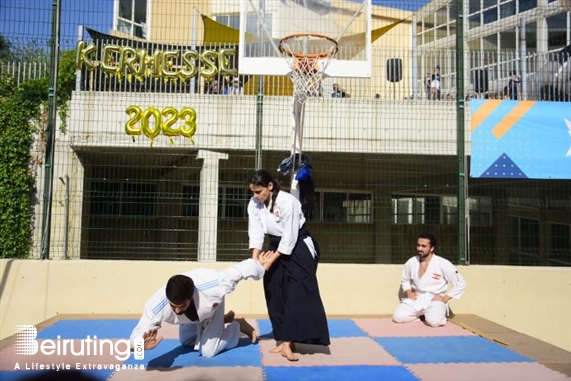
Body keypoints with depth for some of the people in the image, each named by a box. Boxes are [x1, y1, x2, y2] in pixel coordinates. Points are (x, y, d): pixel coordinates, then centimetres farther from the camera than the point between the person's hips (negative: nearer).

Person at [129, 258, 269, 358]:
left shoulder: (212, 288, -49)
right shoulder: (157, 306, -44)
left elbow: (236, 271, -33)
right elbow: (138, 335, -43)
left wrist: (259, 265, -15)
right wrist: (143, 344, -69)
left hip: (211, 307, -3)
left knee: (208, 351, -9)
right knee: (186, 341, 26)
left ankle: (237, 325, 16)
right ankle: (223, 319, 38)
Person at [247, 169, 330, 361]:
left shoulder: (287, 202, -26)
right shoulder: (254, 204, -7)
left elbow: (290, 236, -23)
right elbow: (255, 232, -5)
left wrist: (272, 259, -21)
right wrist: (255, 259, -16)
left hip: (299, 248, -6)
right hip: (276, 247, 7)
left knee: (298, 295, -13)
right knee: (276, 295, 6)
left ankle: (287, 343, -14)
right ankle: (285, 340, 16)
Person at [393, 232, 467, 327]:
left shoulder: (443, 264, -13)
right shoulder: (411, 262, -1)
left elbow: (461, 284, -8)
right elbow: (404, 280, 19)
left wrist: (445, 298, -11)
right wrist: (409, 293, 1)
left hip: (435, 300, -4)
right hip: (416, 300, 4)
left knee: (434, 321, -35)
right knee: (398, 317, -18)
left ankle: (441, 313, 4)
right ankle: (421, 314, 10)